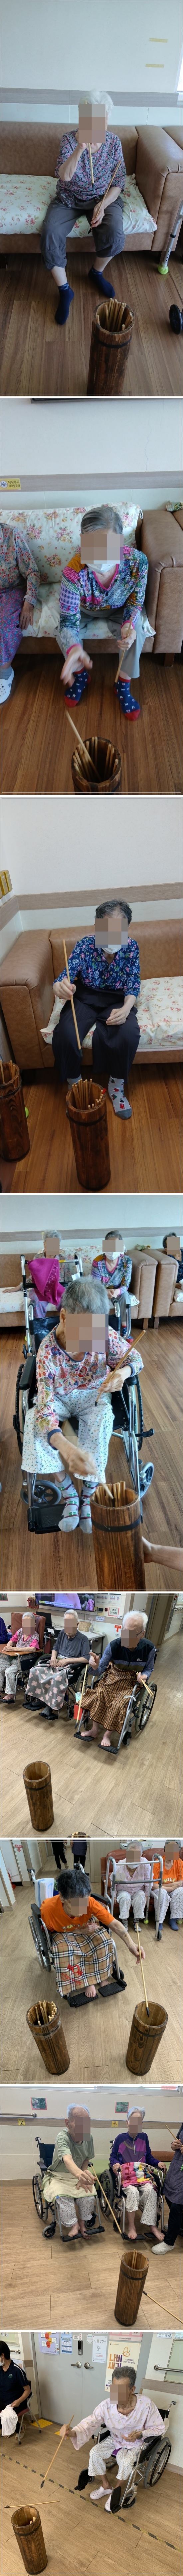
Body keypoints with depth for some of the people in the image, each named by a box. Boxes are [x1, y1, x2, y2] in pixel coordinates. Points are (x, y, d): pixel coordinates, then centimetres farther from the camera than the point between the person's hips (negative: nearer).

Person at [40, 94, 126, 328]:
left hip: (104, 197, 1)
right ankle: (65, 291, -12)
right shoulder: (69, 139, -14)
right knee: (50, 234, -29)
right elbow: (64, 176, -28)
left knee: (115, 234, -29)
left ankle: (97, 272, 4)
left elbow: (119, 182, -3)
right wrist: (81, 147, -43)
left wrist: (103, 205, -21)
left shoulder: (114, 142, -7)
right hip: (69, 199, -1)